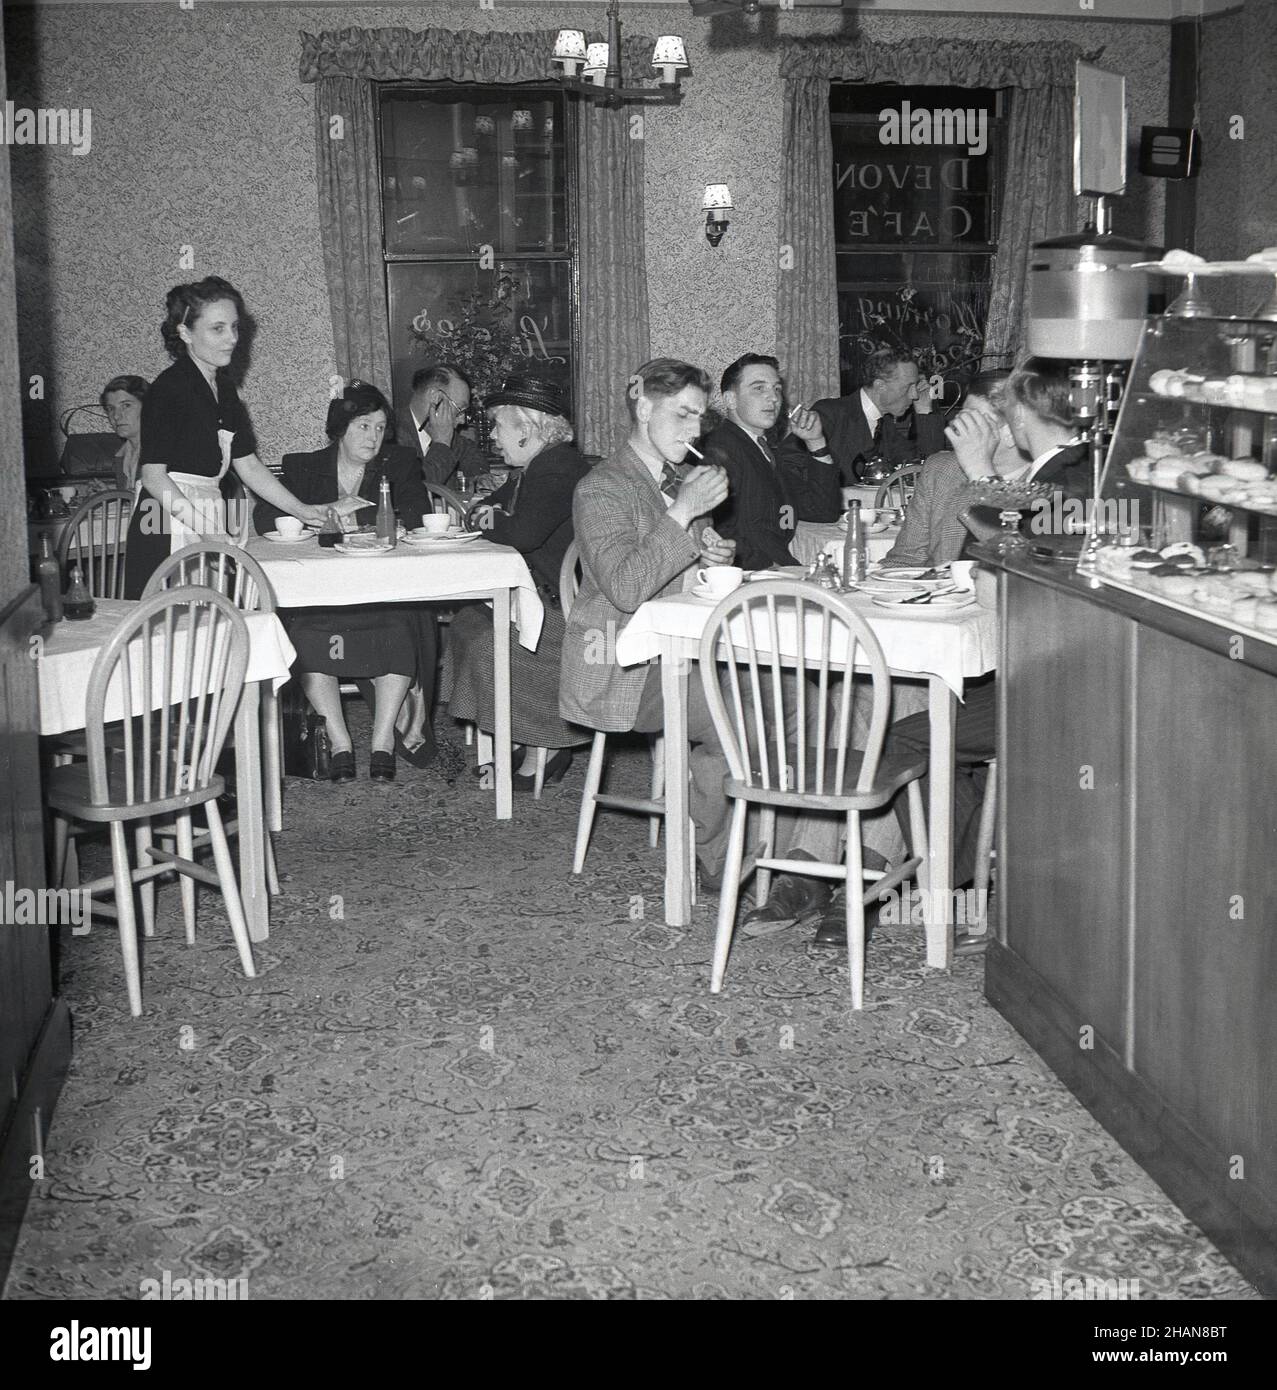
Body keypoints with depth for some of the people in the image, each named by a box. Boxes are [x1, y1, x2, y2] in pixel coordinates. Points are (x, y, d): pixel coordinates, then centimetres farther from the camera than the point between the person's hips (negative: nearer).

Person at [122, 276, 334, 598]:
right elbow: (152, 474, -15)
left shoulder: (224, 388, 16)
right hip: (169, 534, -8)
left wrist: (300, 510, 14)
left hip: (208, 517, 8)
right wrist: (207, 530, -22)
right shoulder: (169, 388, -9)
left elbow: (248, 464, 20)